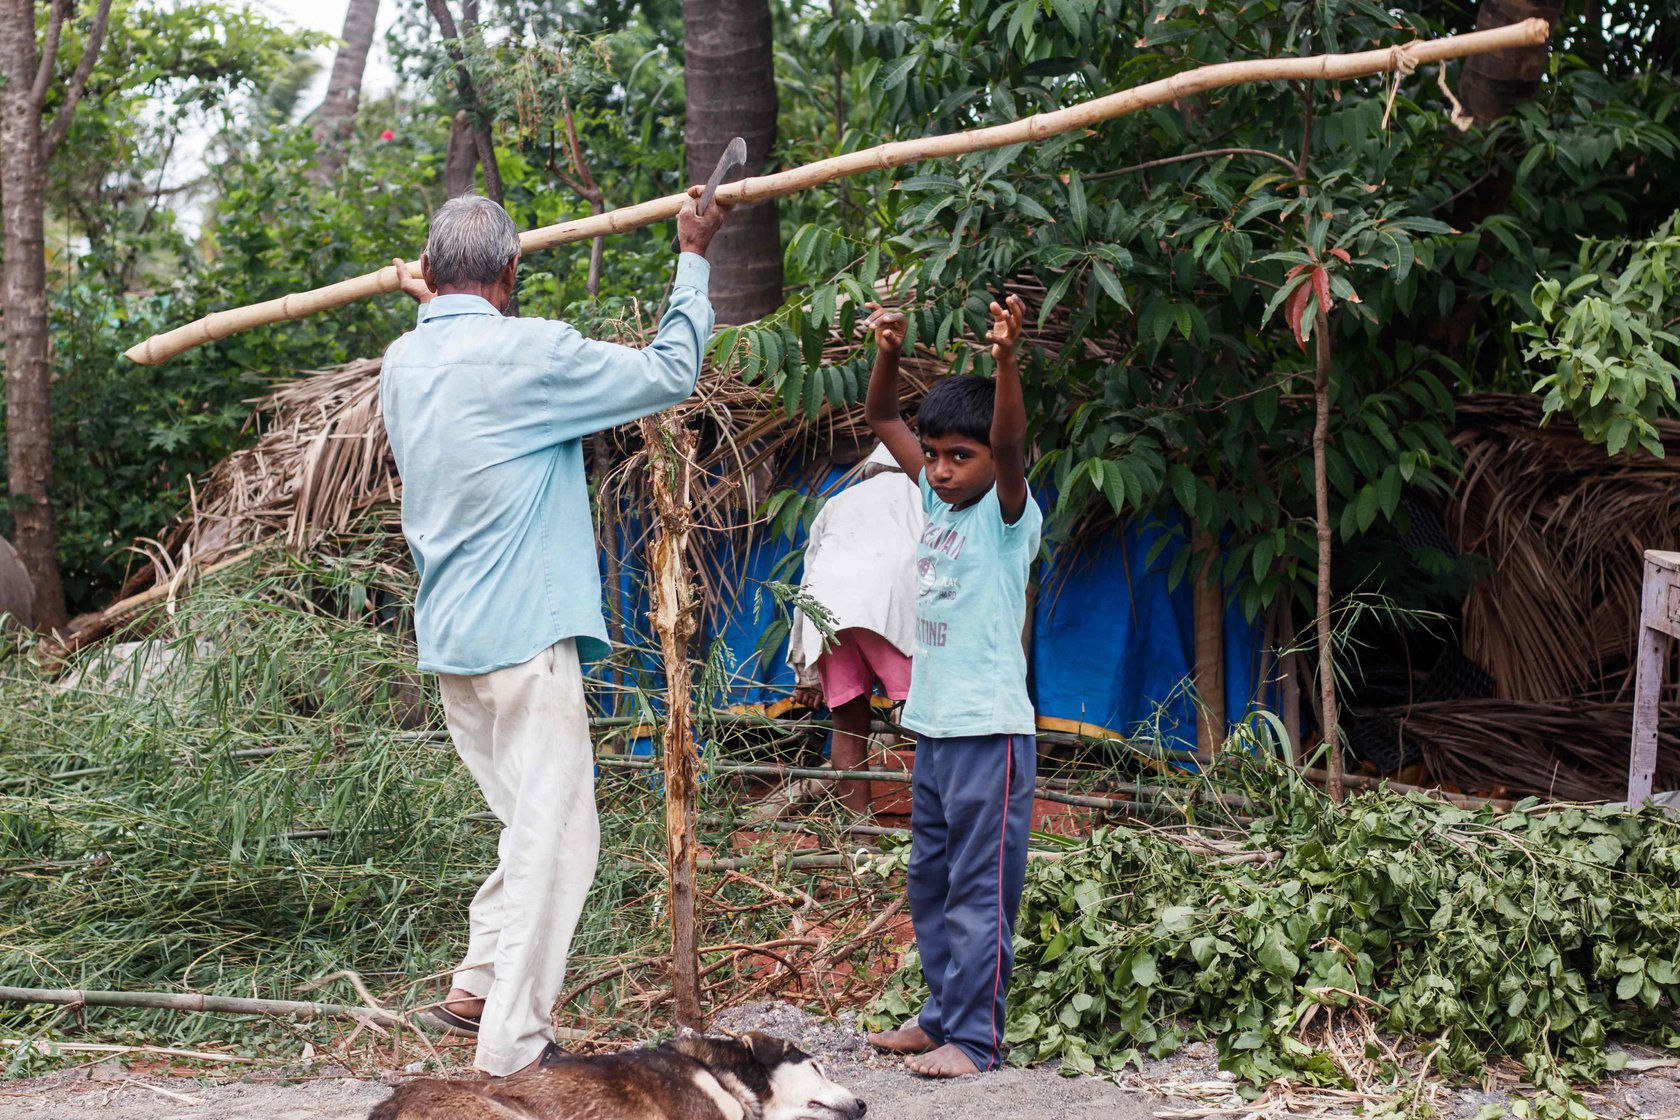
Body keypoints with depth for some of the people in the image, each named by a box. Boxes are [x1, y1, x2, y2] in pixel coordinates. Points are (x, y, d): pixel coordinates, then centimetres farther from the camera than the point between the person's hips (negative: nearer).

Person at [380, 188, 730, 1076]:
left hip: (447, 638, 8)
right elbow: (669, 373, -7)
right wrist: (693, 257, 4)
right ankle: (510, 1052, -1)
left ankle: (475, 990, 19)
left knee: (532, 821, 21)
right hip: (524, 636, -8)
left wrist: (433, 305, 41)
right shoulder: (527, 353, -14)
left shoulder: (403, 364, 8)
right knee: (553, 837, -2)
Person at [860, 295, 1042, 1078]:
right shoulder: (937, 500, 10)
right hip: (933, 727, 8)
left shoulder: (1008, 514, -9)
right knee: (928, 886, 15)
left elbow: (1009, 442, -28)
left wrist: (1006, 360, -42)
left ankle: (976, 1037, -3)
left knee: (979, 892, -6)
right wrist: (889, 354, -3)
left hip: (990, 732, -8)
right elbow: (881, 419, 14)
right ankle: (942, 1015, 25)